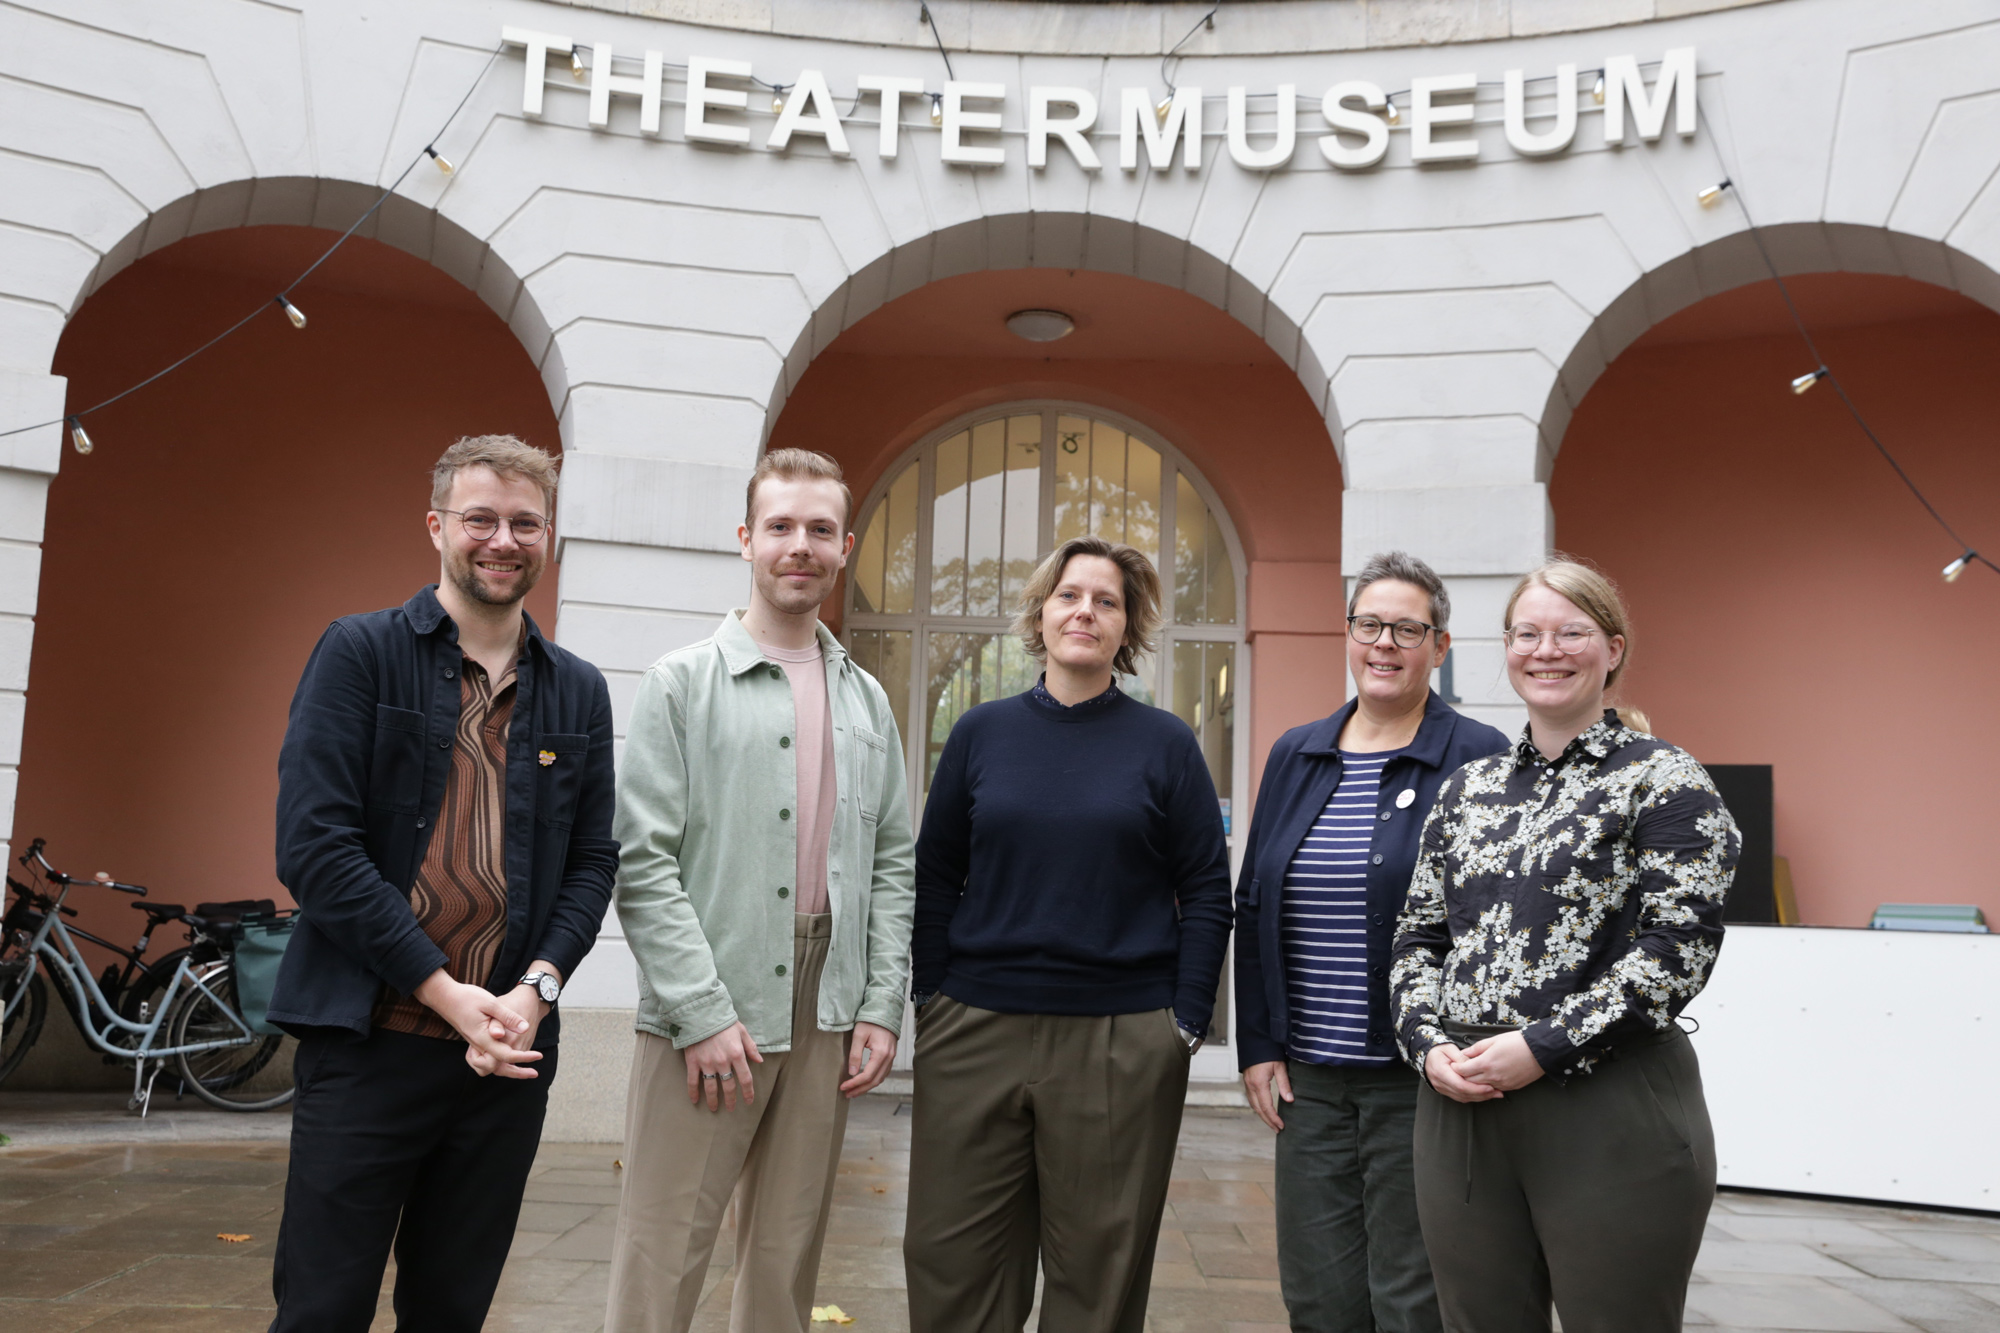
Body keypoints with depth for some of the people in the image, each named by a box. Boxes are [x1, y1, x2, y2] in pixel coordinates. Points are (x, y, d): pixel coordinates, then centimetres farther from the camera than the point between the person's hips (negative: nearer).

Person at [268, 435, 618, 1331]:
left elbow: (593, 860, 9)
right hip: (368, 1043, -3)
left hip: (508, 1051, 4)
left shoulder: (579, 692, 11)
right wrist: (447, 993, -13)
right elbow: (313, 845, -9)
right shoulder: (360, 652, -1)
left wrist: (536, 989, -9)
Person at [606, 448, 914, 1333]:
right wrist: (703, 1012, -14)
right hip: (708, 1012, -4)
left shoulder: (867, 700, 12)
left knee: (788, 1258, 12)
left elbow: (892, 864, 12)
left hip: (827, 1020, 4)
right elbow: (642, 863, -8)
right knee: (662, 1258, 0)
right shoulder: (683, 682, -1)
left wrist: (882, 1007, 4)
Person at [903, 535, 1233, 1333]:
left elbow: (1207, 892, 1)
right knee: (951, 1257, 9)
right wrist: (930, 998, 3)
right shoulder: (981, 733, 6)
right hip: (974, 1030, 2)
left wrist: (1187, 1020, -4)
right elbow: (933, 877, 8)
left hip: (1122, 1042, -1)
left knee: (1099, 1266, 9)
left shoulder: (1165, 744, 1)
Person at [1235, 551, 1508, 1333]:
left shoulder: (1479, 759, -5)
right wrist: (1257, 1045, 7)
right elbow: (1252, 906, 12)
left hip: (1418, 1082, -4)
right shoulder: (1294, 756, 10)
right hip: (1308, 1079, 5)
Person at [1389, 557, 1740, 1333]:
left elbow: (1679, 948, -11)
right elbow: (1418, 938, 13)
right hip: (1460, 1108, 5)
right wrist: (1429, 1046, -4)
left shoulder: (1664, 781, -3)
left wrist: (1543, 1048, -17)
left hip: (1613, 1114, -5)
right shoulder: (1466, 789, 13)